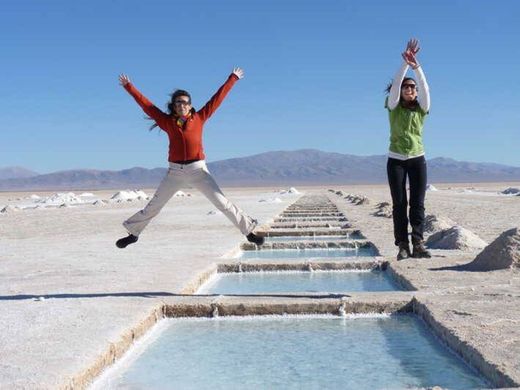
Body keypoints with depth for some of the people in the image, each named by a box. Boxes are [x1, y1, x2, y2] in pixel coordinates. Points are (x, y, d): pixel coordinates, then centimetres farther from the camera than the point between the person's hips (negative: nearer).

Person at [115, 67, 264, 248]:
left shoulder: (199, 118, 3)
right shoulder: (167, 121, 5)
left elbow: (218, 98, 8)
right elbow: (145, 104, 11)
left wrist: (233, 78, 12)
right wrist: (128, 86, 14)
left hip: (198, 170, -1)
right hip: (175, 172, 1)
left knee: (222, 202, -4)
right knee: (153, 206, 9)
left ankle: (249, 230, 2)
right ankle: (133, 233, 25)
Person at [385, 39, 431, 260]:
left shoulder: (422, 109, 6)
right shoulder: (393, 107, 3)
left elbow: (424, 88, -11)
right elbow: (395, 85, -13)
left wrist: (416, 66, -24)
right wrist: (405, 63, -23)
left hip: (417, 159, 1)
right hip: (396, 160, -1)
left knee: (418, 203, -6)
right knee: (399, 204, -3)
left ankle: (418, 244, -9)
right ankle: (403, 246, -4)